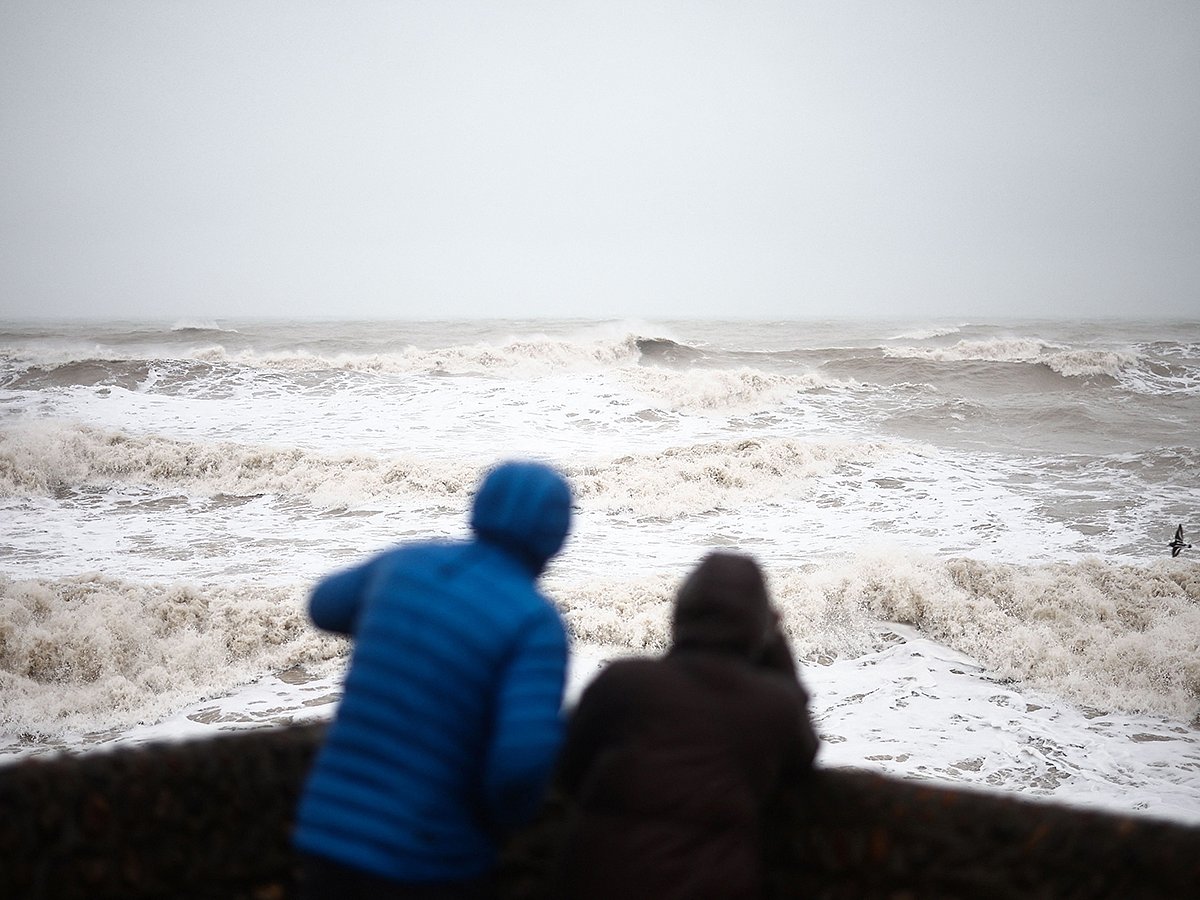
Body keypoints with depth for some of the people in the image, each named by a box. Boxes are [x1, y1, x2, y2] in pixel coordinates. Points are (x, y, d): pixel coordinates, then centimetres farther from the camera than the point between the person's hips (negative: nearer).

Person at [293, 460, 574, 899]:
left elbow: (326, 604, 23)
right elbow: (524, 758, -26)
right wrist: (505, 815, -5)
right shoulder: (536, 622, -14)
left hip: (325, 833, 5)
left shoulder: (403, 563, 2)